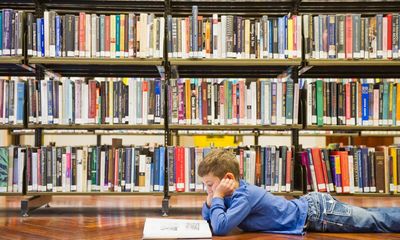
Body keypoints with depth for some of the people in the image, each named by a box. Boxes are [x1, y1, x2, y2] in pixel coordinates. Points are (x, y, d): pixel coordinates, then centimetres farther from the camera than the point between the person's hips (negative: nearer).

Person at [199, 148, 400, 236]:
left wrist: (217, 198, -23)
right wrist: (211, 199, -9)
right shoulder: (235, 190, 1)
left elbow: (220, 227, -37)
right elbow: (207, 219, 12)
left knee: (377, 221, 4)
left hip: (316, 213, -8)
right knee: (372, 218, 20)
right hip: (309, 205, 8)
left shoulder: (244, 196, -25)